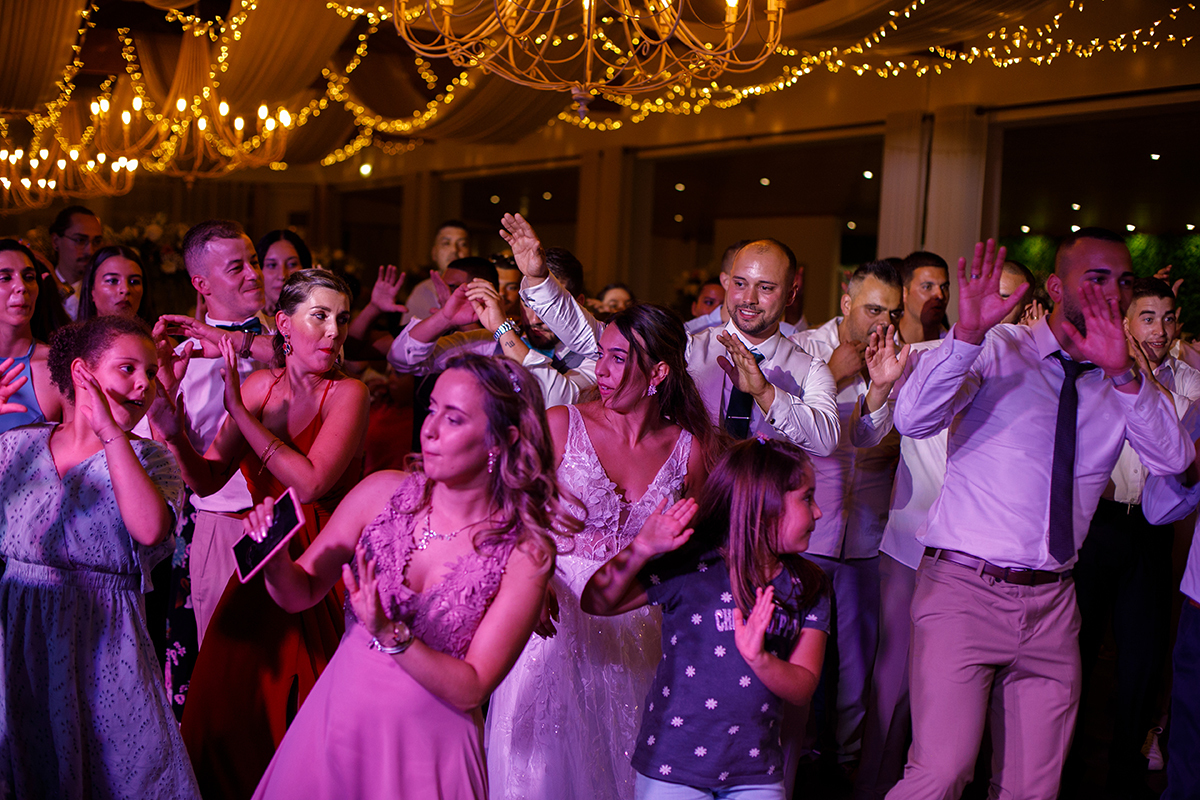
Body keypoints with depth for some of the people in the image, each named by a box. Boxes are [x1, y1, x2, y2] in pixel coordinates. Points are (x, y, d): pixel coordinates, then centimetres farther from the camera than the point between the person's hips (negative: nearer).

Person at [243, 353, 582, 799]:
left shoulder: (526, 552, -15)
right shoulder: (382, 492, -7)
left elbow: (471, 690, -15)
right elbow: (299, 594, 0)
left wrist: (389, 634, -27)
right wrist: (275, 559, -20)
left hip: (428, 749, -3)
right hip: (336, 724, 3)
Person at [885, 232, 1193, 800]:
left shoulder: (1127, 384, 11)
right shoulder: (997, 351, 0)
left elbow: (1174, 460, -5)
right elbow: (912, 420, -14)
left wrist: (1123, 374, -19)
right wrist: (967, 334, -29)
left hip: (1052, 603, 5)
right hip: (965, 589, -4)